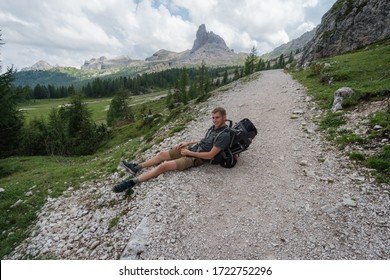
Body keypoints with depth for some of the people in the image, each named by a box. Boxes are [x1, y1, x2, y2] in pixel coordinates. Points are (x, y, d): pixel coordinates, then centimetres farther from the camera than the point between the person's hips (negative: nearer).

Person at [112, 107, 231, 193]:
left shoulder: (224, 135, -19)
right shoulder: (213, 128, 9)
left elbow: (210, 155, -23)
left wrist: (190, 153, -17)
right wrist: (188, 143, 11)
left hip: (196, 158, -9)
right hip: (191, 148, 9)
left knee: (163, 166, -19)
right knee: (162, 154, 9)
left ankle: (132, 182, -13)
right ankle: (136, 167, 23)